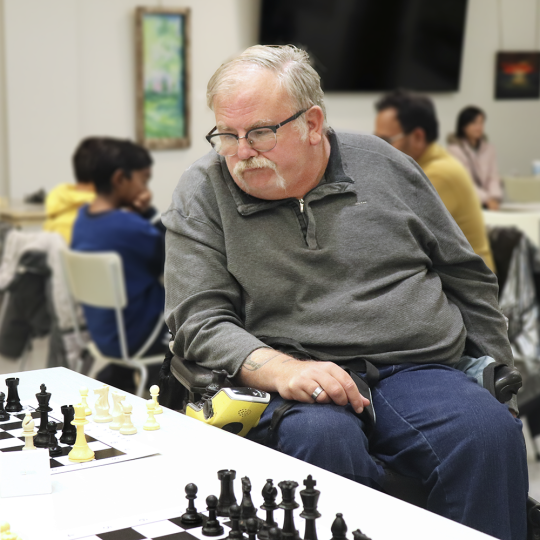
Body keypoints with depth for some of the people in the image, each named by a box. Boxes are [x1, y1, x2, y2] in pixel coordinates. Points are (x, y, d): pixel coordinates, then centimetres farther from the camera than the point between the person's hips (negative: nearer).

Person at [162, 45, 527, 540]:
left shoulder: (383, 165, 10)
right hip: (294, 388, -1)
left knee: (489, 431, -29)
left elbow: (468, 277, 18)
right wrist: (281, 370, -20)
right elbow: (200, 322, -3)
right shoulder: (202, 196, 4)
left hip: (418, 369, 2)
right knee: (321, 437, -36)